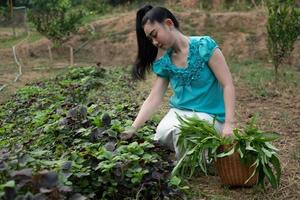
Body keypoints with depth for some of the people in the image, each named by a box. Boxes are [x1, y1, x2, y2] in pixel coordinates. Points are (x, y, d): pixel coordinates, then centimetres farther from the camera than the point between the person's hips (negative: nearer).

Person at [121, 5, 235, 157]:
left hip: (209, 116, -4)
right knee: (162, 135, -26)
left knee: (180, 132, -33)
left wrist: (228, 124, -21)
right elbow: (153, 99, 1)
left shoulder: (204, 46, -11)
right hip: (179, 113, 4)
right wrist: (133, 129, -11)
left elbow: (228, 85, -13)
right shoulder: (164, 61, 3)